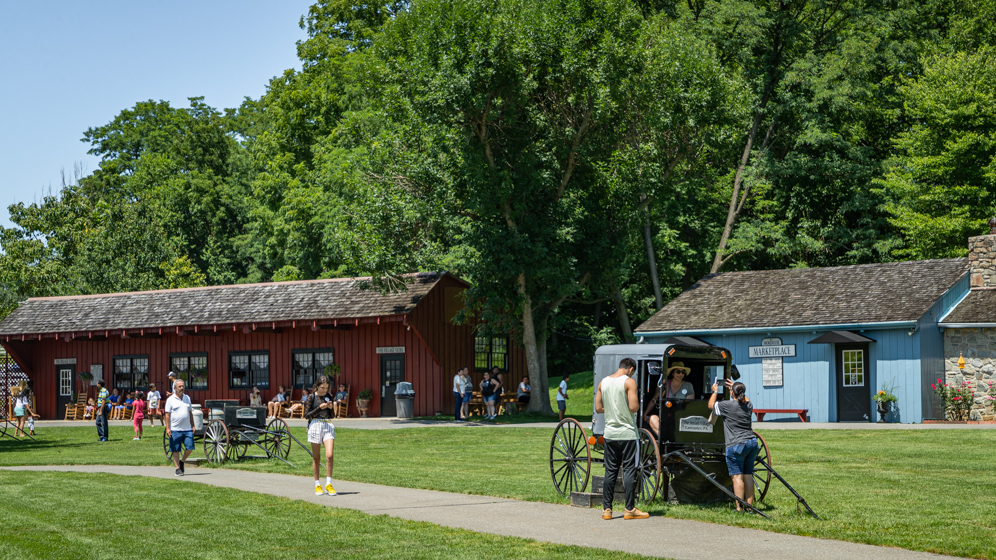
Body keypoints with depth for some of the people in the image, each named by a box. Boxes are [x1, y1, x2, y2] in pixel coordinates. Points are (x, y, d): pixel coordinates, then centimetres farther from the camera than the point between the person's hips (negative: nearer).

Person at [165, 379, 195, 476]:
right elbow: (167, 415, -4)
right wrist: (167, 428, -11)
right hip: (175, 429, -4)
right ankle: (178, 468, 10)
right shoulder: (170, 400, -2)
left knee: (190, 448, -2)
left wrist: (193, 425, 13)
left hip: (187, 429, 4)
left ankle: (182, 461, 22)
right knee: (176, 450, 2)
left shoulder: (187, 398, 13)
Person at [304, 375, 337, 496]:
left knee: (329, 455, -11)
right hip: (315, 425, -2)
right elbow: (306, 414, -4)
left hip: (328, 426, 2)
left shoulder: (329, 396, 10)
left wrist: (331, 407, -3)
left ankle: (328, 484, -5)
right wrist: (319, 408, -14)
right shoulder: (312, 397, -1)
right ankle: (317, 485, 12)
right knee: (316, 458, 4)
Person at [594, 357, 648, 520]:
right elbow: (633, 407, -17)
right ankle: (630, 509, 2)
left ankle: (607, 509, 10)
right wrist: (638, 405, 5)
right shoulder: (629, 381, -9)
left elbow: (598, 408, 9)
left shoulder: (603, 382, 8)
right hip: (627, 433, -5)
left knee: (610, 471, 10)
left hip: (610, 432, 5)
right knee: (629, 470, 0)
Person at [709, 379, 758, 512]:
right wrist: (736, 388, 45)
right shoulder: (748, 405, 9)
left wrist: (715, 391, 24)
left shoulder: (727, 405, -8)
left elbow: (711, 405, 9)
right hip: (752, 443, 6)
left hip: (736, 445, -6)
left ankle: (739, 508, -10)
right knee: (748, 475, 10)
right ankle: (750, 505, 12)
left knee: (737, 476, -6)